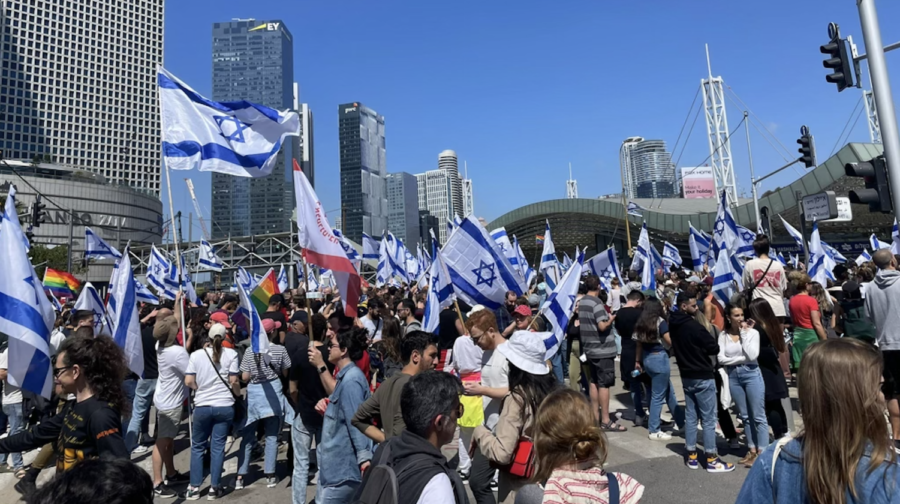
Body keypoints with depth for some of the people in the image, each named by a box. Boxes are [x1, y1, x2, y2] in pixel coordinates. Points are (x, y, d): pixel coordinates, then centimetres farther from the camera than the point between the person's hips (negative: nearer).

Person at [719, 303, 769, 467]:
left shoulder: (752, 332, -6)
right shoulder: (723, 335, 1)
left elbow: (752, 355, -18)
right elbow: (721, 359, -6)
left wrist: (744, 333, -14)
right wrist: (741, 358, -13)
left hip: (751, 374, -3)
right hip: (733, 376, 3)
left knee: (758, 416, 2)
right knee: (745, 416, 14)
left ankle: (762, 452, 9)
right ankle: (752, 450, 25)